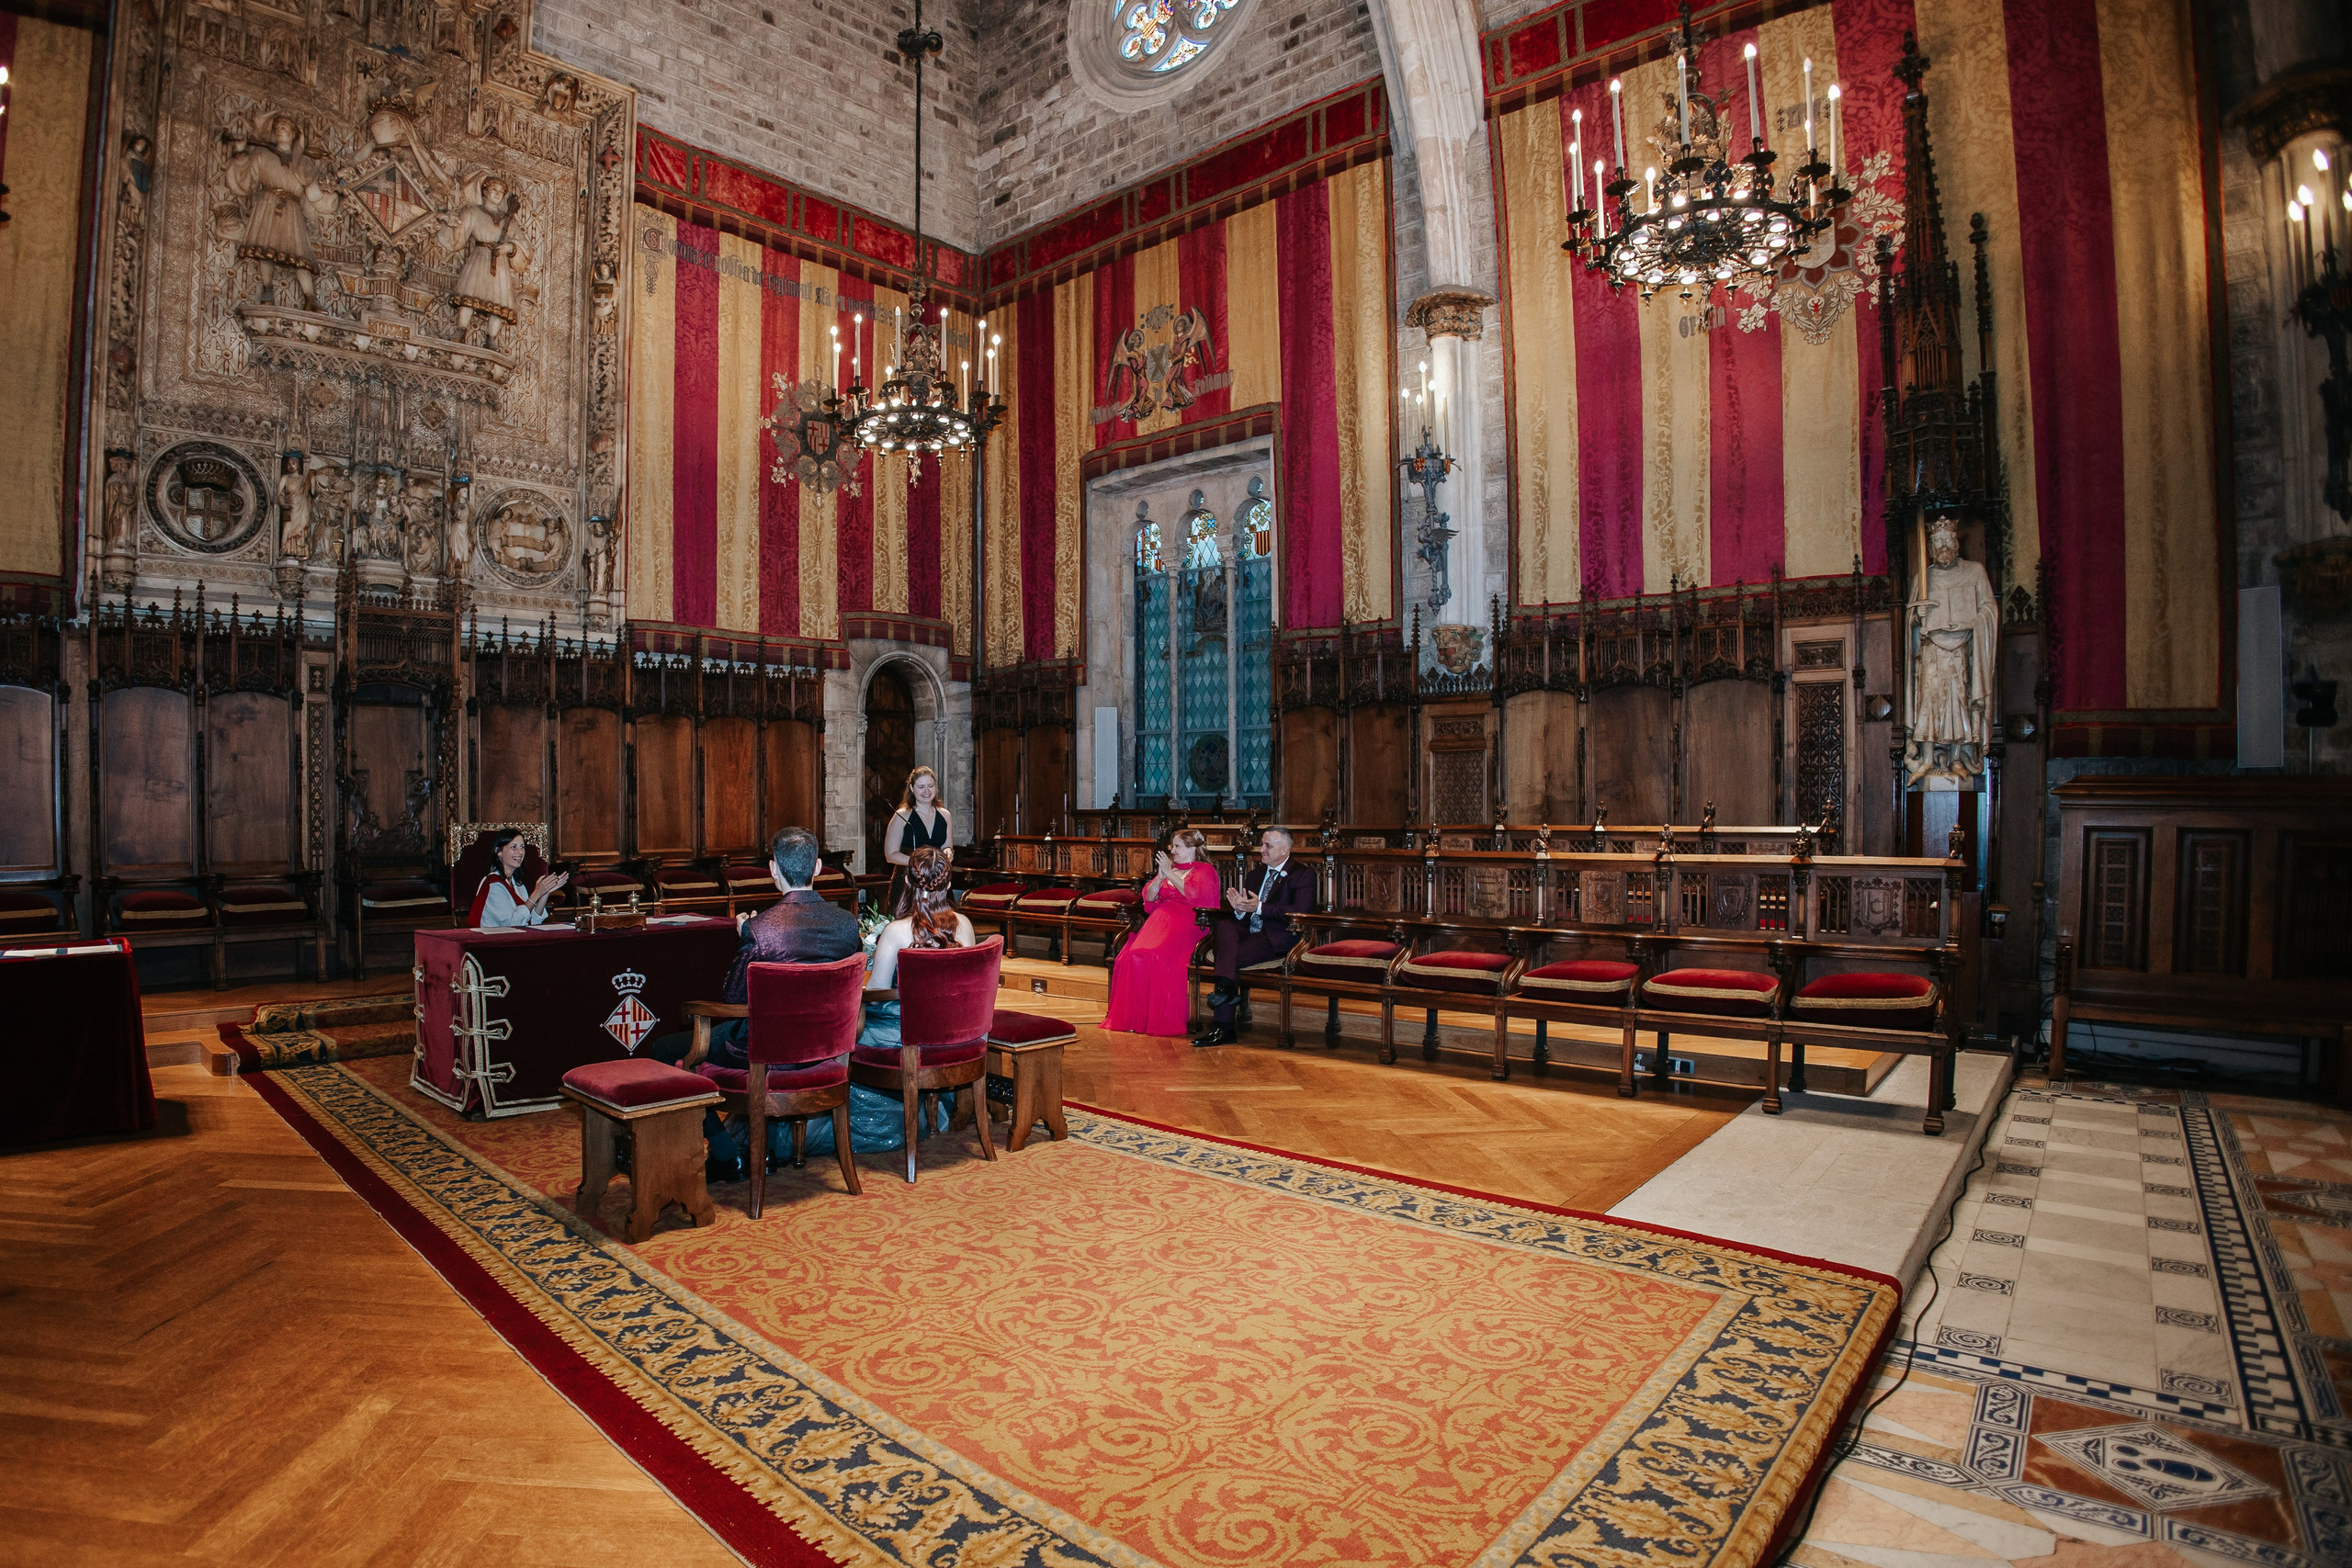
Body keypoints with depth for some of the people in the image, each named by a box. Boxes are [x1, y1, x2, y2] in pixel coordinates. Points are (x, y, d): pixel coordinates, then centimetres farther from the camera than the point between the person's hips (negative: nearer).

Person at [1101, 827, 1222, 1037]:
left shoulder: (1205, 870, 9)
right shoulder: (1169, 868, 26)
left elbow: (1194, 895, -11)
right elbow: (1148, 898, 18)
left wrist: (1170, 873, -6)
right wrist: (1161, 876, 2)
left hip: (1188, 924, -6)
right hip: (1160, 921, 6)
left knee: (1161, 956, -33)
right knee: (1133, 954, -23)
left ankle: (1164, 1020, -24)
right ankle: (1134, 1017, -20)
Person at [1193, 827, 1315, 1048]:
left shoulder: (1302, 874, 5)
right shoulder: (1257, 873, 24)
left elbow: (1300, 912, -12)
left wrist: (1260, 907, -16)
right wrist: (1239, 908, -6)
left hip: (1277, 938, -6)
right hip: (1249, 931, 6)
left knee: (1232, 956, -30)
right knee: (1223, 925, -29)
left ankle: (1223, 1027, -26)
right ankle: (1226, 987, -42)